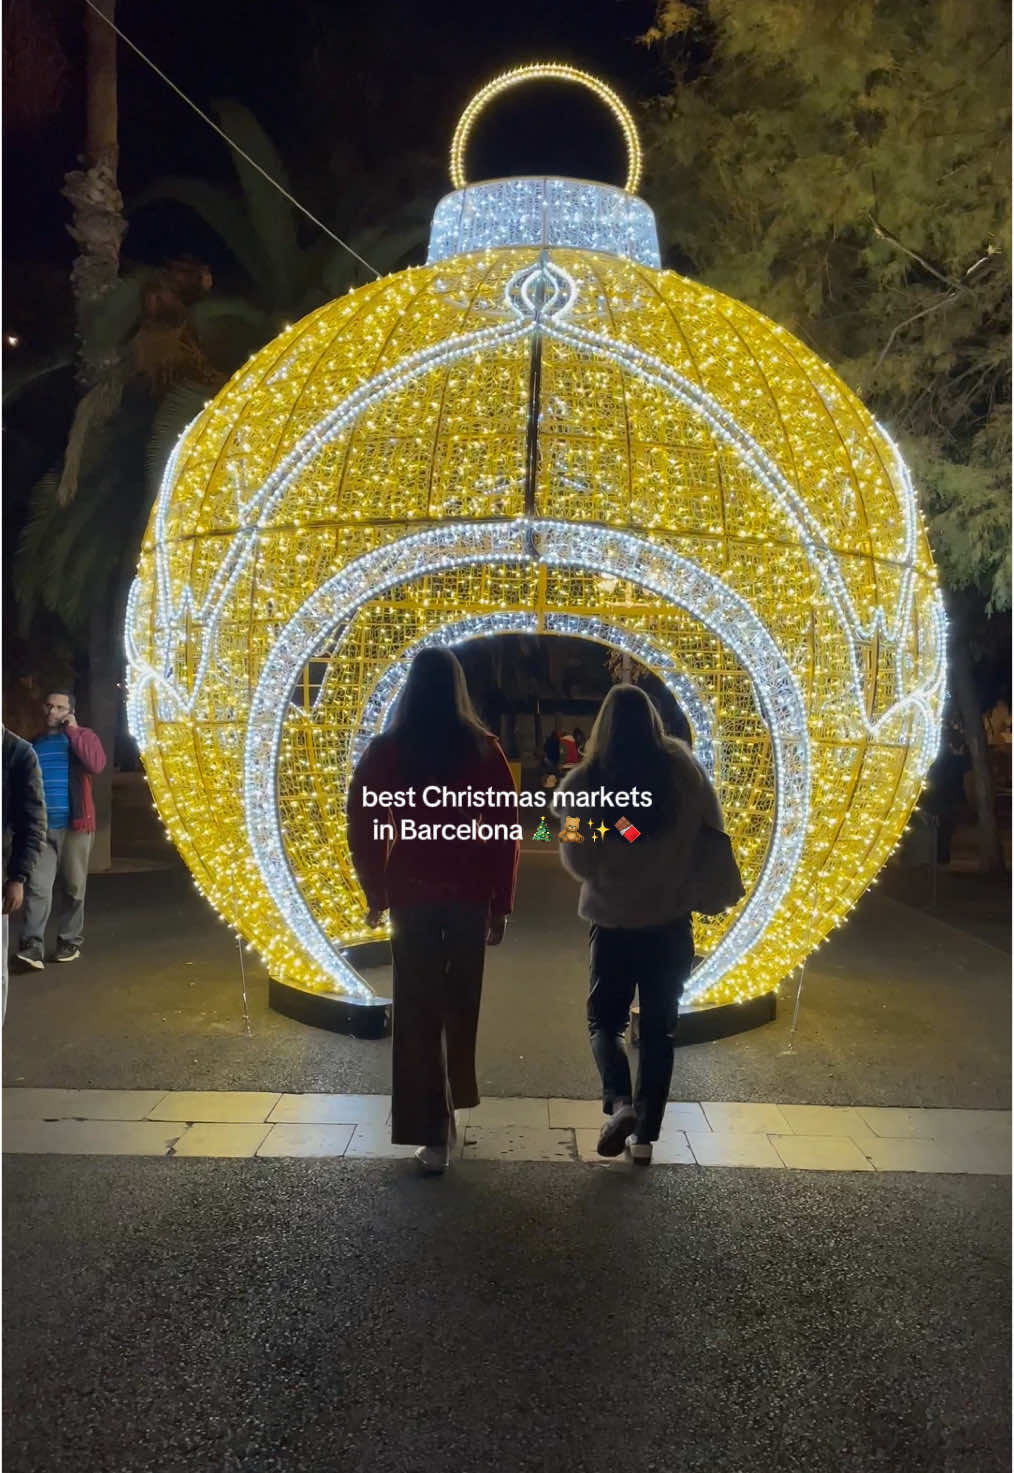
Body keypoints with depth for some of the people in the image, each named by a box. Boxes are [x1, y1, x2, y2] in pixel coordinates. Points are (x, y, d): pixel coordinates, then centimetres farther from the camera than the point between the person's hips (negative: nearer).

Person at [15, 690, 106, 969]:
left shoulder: (82, 736, 2)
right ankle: (33, 945, -14)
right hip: (40, 828, 2)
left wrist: (72, 731, -14)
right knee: (37, 887, -9)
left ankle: (70, 942, 17)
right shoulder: (34, 744, 13)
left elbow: (96, 764, -19)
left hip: (75, 827, -2)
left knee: (73, 888, 7)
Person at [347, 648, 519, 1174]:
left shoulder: (386, 750, -3)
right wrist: (501, 903, 3)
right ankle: (454, 1097, 38)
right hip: (470, 892, 1)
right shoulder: (483, 748, -3)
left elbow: (362, 827, -2)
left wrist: (376, 894, 9)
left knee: (418, 1011, 5)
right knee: (461, 999, 20)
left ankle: (434, 1133, 5)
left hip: (412, 892, -1)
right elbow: (505, 830, -4)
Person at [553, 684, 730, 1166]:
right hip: (671, 920, 2)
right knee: (659, 1027, 13)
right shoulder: (682, 768, -8)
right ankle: (645, 1134, 15)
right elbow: (713, 827, 2)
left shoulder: (584, 782, -13)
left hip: (613, 921, -1)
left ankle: (619, 1101, -9)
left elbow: (578, 862, -9)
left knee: (605, 1020, 15)